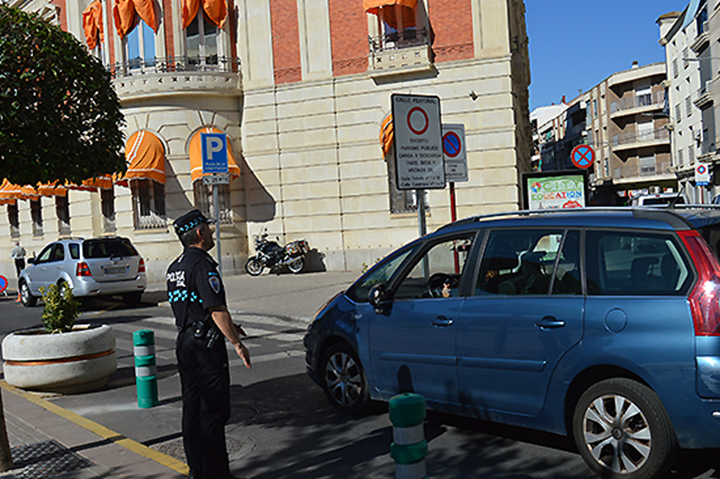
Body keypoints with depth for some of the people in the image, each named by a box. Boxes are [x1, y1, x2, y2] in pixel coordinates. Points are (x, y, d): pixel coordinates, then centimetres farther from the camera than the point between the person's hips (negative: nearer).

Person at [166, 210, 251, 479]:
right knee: (213, 412, -3)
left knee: (192, 410, 14)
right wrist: (237, 343, -16)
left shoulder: (175, 267, 14)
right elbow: (217, 309, -21)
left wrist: (228, 326, 26)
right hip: (206, 346, -10)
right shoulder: (202, 265, -16)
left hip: (184, 343, 10)